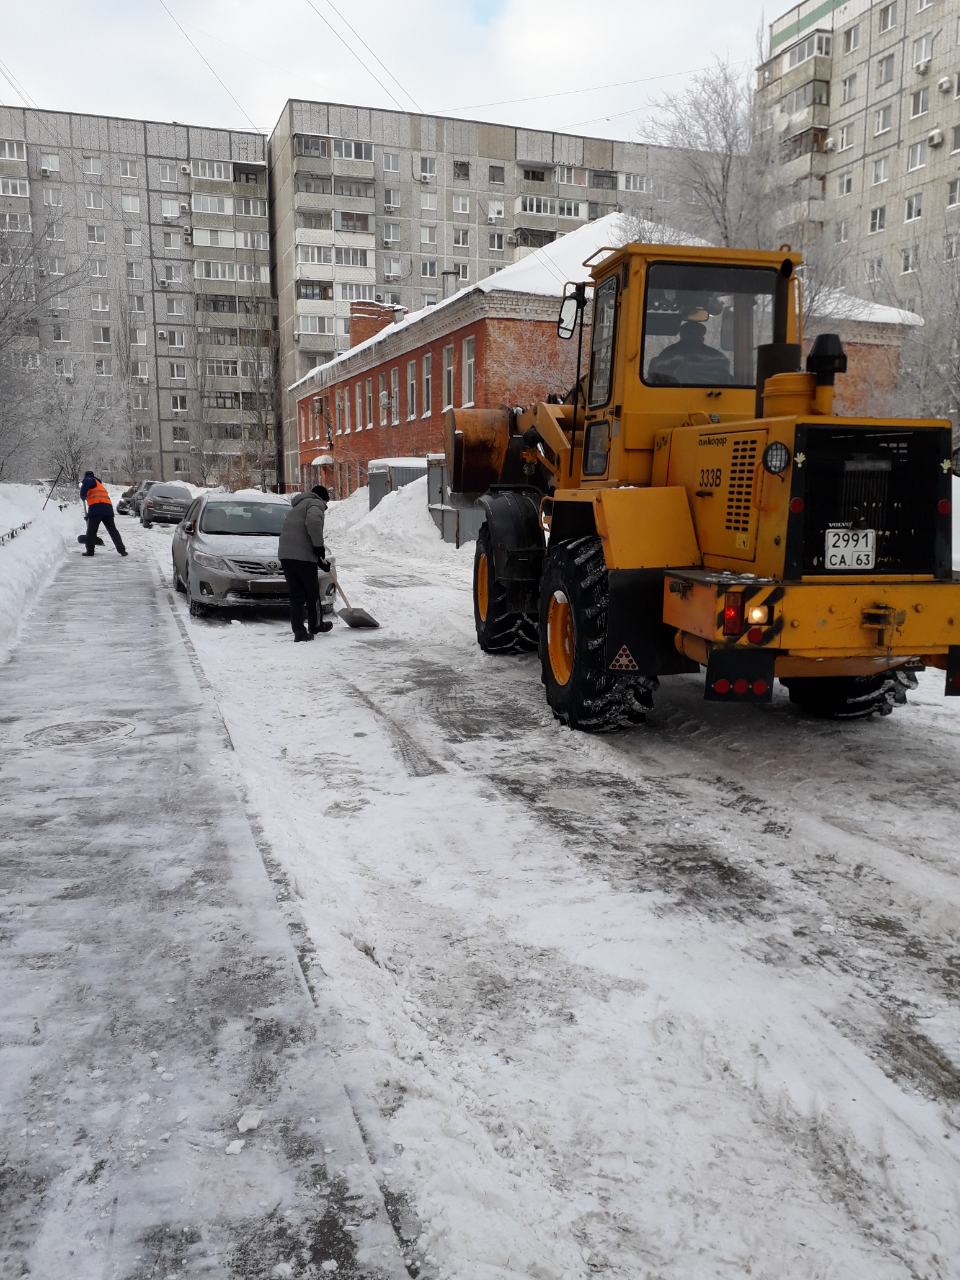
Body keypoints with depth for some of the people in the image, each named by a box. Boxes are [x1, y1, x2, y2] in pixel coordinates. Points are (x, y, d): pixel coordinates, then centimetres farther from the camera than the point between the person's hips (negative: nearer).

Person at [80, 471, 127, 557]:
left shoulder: (90, 480, 11)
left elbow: (84, 488, -12)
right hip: (108, 508, 7)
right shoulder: (100, 485, 35)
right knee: (113, 530, 6)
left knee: (91, 531, 2)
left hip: (96, 508, -7)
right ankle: (121, 549, -1)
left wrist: (83, 497, 9)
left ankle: (90, 551, 2)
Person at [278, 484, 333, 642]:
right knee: (312, 592, 11)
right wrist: (319, 546, -16)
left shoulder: (298, 506, 31)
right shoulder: (315, 504, 2)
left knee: (296, 595, 9)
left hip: (285, 555, 8)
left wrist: (321, 562, 29)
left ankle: (299, 632, 5)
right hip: (303, 556, -8)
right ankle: (315, 625, 27)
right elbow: (313, 521, -24)